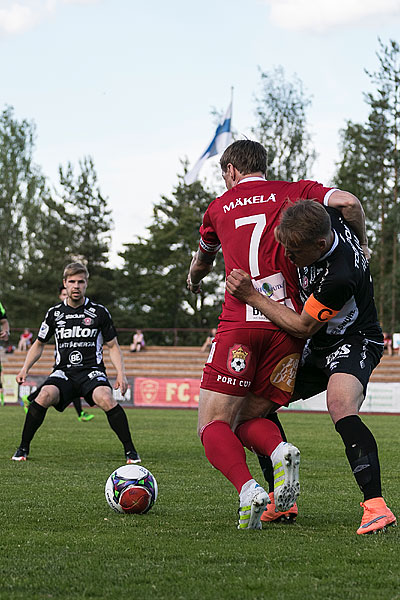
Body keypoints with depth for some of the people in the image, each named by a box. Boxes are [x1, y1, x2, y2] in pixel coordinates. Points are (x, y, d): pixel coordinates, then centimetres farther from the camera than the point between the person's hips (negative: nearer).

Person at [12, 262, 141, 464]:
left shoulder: (99, 312, 4)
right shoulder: (54, 313, 9)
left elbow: (113, 346, 11)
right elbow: (39, 344, 21)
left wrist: (121, 373, -4)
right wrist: (25, 369, 7)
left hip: (92, 371, -1)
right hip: (63, 372, 2)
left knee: (106, 400, -32)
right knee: (45, 396, -29)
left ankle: (130, 450, -19)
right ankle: (23, 448, -11)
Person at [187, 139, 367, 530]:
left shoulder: (219, 207, 18)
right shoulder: (291, 192, 15)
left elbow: (201, 263, 39)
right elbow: (348, 202, -3)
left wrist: (194, 280, 63)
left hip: (239, 321, -2)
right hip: (288, 324, 2)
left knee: (213, 425, 1)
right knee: (248, 418, 15)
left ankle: (248, 489, -27)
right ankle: (279, 450, -19)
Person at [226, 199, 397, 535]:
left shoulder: (341, 276, -36)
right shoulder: (323, 219, -14)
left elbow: (303, 327, -22)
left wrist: (252, 296, -20)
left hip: (354, 342, -9)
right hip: (318, 347, 9)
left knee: (341, 407, -38)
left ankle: (376, 506, -40)